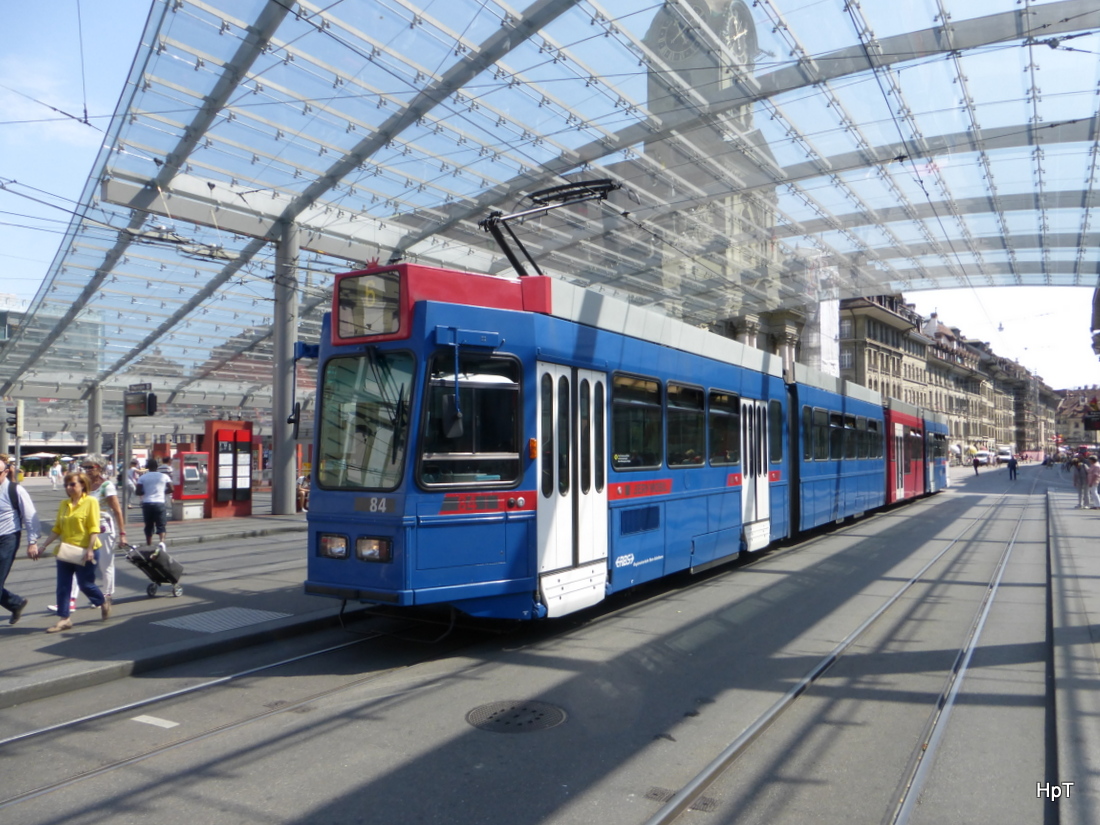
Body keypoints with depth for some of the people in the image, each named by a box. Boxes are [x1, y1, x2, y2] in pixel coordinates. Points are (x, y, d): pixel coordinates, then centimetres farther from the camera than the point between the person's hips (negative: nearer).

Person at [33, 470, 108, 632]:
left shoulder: (90, 502, -7)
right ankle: (63, 619, 11)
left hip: (85, 552, -6)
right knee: (63, 586, 4)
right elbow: (57, 529, 13)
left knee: (85, 584, 3)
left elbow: (94, 528, -13)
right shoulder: (64, 504, 10)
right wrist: (43, 547, 6)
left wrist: (89, 549, -21)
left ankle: (103, 604, 28)